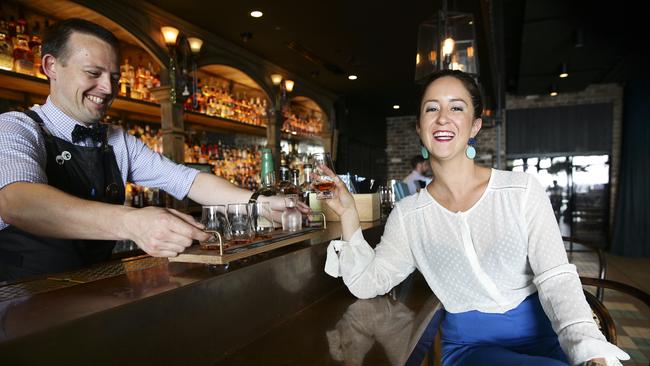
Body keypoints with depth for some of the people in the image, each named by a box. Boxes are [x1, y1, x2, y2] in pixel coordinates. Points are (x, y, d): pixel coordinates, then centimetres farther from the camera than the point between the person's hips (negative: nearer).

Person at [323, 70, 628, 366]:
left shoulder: (522, 189, -4)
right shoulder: (407, 215, -2)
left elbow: (556, 279, -7)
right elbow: (367, 282, -1)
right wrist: (348, 215, -9)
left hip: (541, 335, 3)